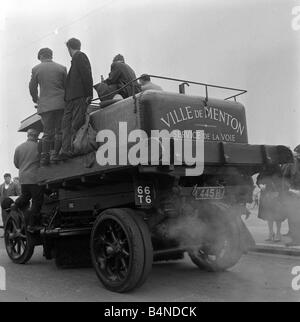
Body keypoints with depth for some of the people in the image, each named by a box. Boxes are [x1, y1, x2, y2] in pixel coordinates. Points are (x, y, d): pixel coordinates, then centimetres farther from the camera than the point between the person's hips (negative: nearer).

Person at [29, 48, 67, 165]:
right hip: (61, 104, -1)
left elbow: (32, 87, 8)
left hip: (45, 105, 1)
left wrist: (36, 99, 26)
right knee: (60, 130, 6)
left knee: (47, 132, 6)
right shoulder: (61, 68, 4)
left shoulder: (36, 69, 4)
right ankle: (55, 154, 3)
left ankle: (44, 157, 4)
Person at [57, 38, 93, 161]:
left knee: (76, 124, -12)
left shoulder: (79, 56, 0)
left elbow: (87, 76, -12)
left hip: (80, 97, -9)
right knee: (66, 123, 1)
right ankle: (66, 150, -5)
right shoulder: (76, 59, 27)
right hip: (72, 99, 9)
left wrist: (89, 95, -18)